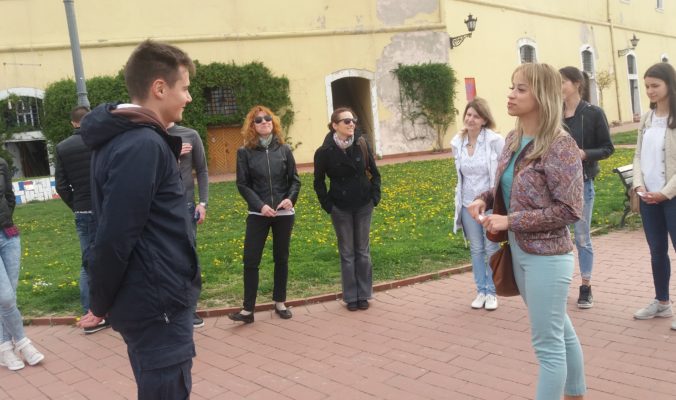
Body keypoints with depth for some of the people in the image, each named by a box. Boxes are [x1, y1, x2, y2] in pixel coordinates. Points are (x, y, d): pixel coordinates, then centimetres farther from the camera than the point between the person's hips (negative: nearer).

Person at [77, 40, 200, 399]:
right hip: (157, 305, -9)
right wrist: (100, 305, -10)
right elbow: (115, 237, -23)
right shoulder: (143, 146, -21)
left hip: (147, 300, 10)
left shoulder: (124, 138, 9)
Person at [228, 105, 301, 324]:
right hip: (258, 214, -1)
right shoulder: (245, 152, -2)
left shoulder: (283, 149, 3)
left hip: (284, 213, 2)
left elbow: (295, 179, 6)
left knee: (281, 258, 11)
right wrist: (260, 205, -15)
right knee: (251, 260, -3)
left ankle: (280, 303, 26)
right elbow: (242, 184, -4)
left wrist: (291, 199, -13)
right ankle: (248, 309, 7)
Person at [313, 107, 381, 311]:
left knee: (363, 250, 10)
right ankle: (351, 297, 18)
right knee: (347, 253, 7)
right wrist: (327, 205, -5)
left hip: (363, 206, 2)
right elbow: (319, 182, 1)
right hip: (341, 208, -2)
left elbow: (374, 173, 6)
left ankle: (364, 294, 21)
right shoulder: (325, 152, -10)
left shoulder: (362, 144, -5)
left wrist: (375, 196, -2)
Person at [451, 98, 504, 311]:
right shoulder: (457, 143, 1)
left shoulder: (495, 141, -13)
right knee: (476, 249, 12)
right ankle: (481, 290, 24)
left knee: (491, 249, 6)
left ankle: (492, 292, 19)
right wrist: (459, 198, 12)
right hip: (468, 203, 4)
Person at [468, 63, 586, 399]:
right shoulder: (513, 139, 3)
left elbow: (569, 210, -21)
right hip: (519, 252, 8)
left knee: (548, 344, 3)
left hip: (547, 257, -8)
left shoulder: (560, 146, -19)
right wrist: (485, 198, -3)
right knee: (560, 333, 23)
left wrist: (510, 221, -22)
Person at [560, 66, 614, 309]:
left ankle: (586, 287, 20)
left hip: (581, 182, -3)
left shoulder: (593, 114, -5)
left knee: (582, 237, 7)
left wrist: (584, 154, -19)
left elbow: (608, 148, -3)